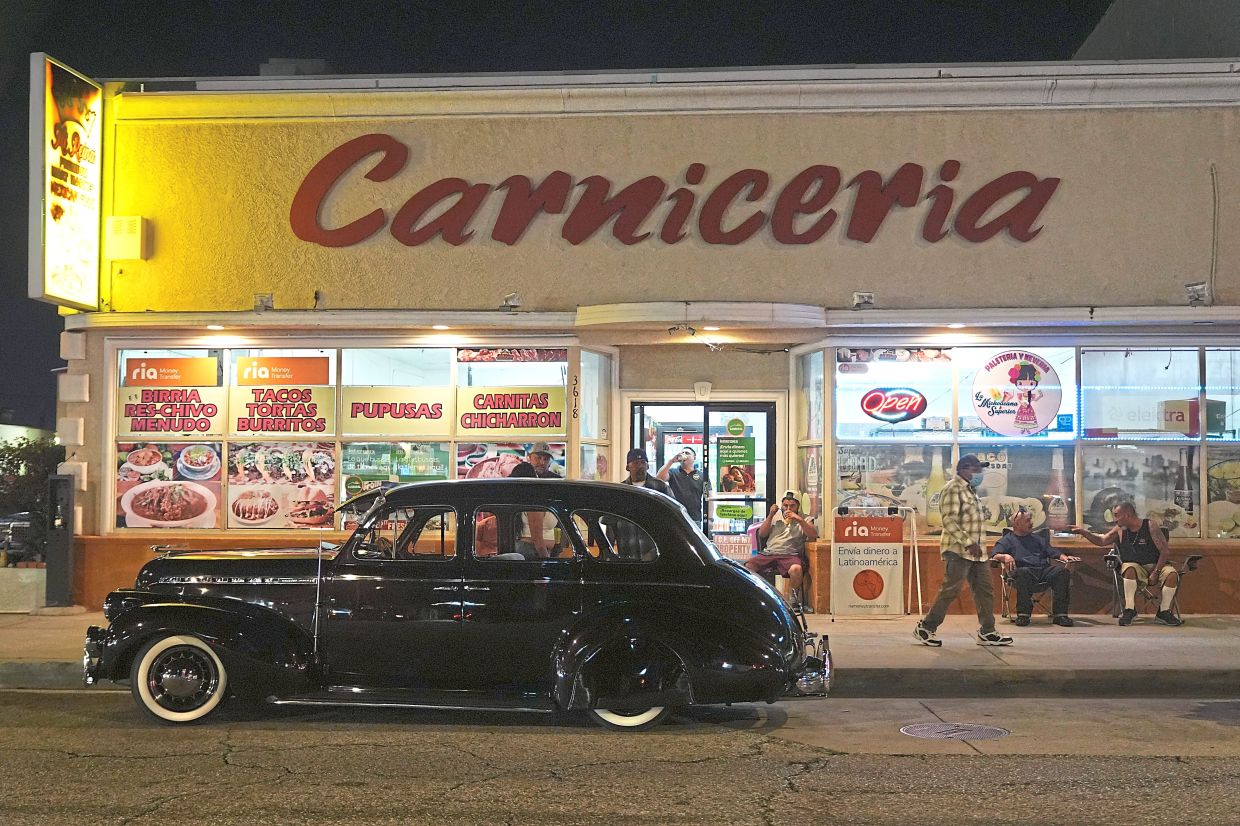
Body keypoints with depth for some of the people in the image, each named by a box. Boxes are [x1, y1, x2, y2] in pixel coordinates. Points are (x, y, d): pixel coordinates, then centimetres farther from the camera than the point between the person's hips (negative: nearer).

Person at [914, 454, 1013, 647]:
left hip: (975, 551, 9)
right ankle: (925, 628, 2)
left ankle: (987, 633, 12)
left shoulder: (970, 490, 18)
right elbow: (949, 520, -21)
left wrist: (975, 544, 19)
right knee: (950, 591, -7)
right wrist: (968, 542, -24)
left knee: (985, 590, 7)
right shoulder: (953, 489, -12)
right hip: (958, 550, -9)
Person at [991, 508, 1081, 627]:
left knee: (1063, 571, -26)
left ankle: (1060, 614, -29)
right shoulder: (1007, 540, 19)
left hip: (1044, 569, 4)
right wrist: (1005, 556, -18)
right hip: (1025, 569, -4)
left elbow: (1053, 552, 25)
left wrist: (1064, 558, 4)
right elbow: (995, 556, 4)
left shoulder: (1038, 539, 34)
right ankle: (1023, 614, -32)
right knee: (1023, 573, -40)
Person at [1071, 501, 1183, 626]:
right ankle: (1130, 610, -27)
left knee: (1172, 574, -31)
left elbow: (1165, 551, -9)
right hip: (1136, 568, 1)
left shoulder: (1150, 525, -7)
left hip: (1155, 565, -1)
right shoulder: (1120, 529, 5)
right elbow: (1102, 541, 16)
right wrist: (1084, 532, 3)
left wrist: (1156, 572, -15)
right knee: (1129, 568, -34)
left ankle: (1164, 612, -13)